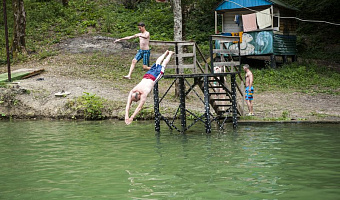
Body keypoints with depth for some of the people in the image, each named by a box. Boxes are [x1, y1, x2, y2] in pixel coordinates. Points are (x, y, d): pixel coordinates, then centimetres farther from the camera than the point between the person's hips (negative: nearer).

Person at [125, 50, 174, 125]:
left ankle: (170, 53, 49)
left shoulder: (144, 93, -40)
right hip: (147, 75, 4)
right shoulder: (132, 92, -28)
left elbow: (139, 107, -40)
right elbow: (128, 105, -29)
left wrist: (131, 117, -45)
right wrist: (126, 116, -42)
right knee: (157, 63, 30)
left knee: (163, 64, 24)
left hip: (154, 77, -4)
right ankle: (166, 53, 56)